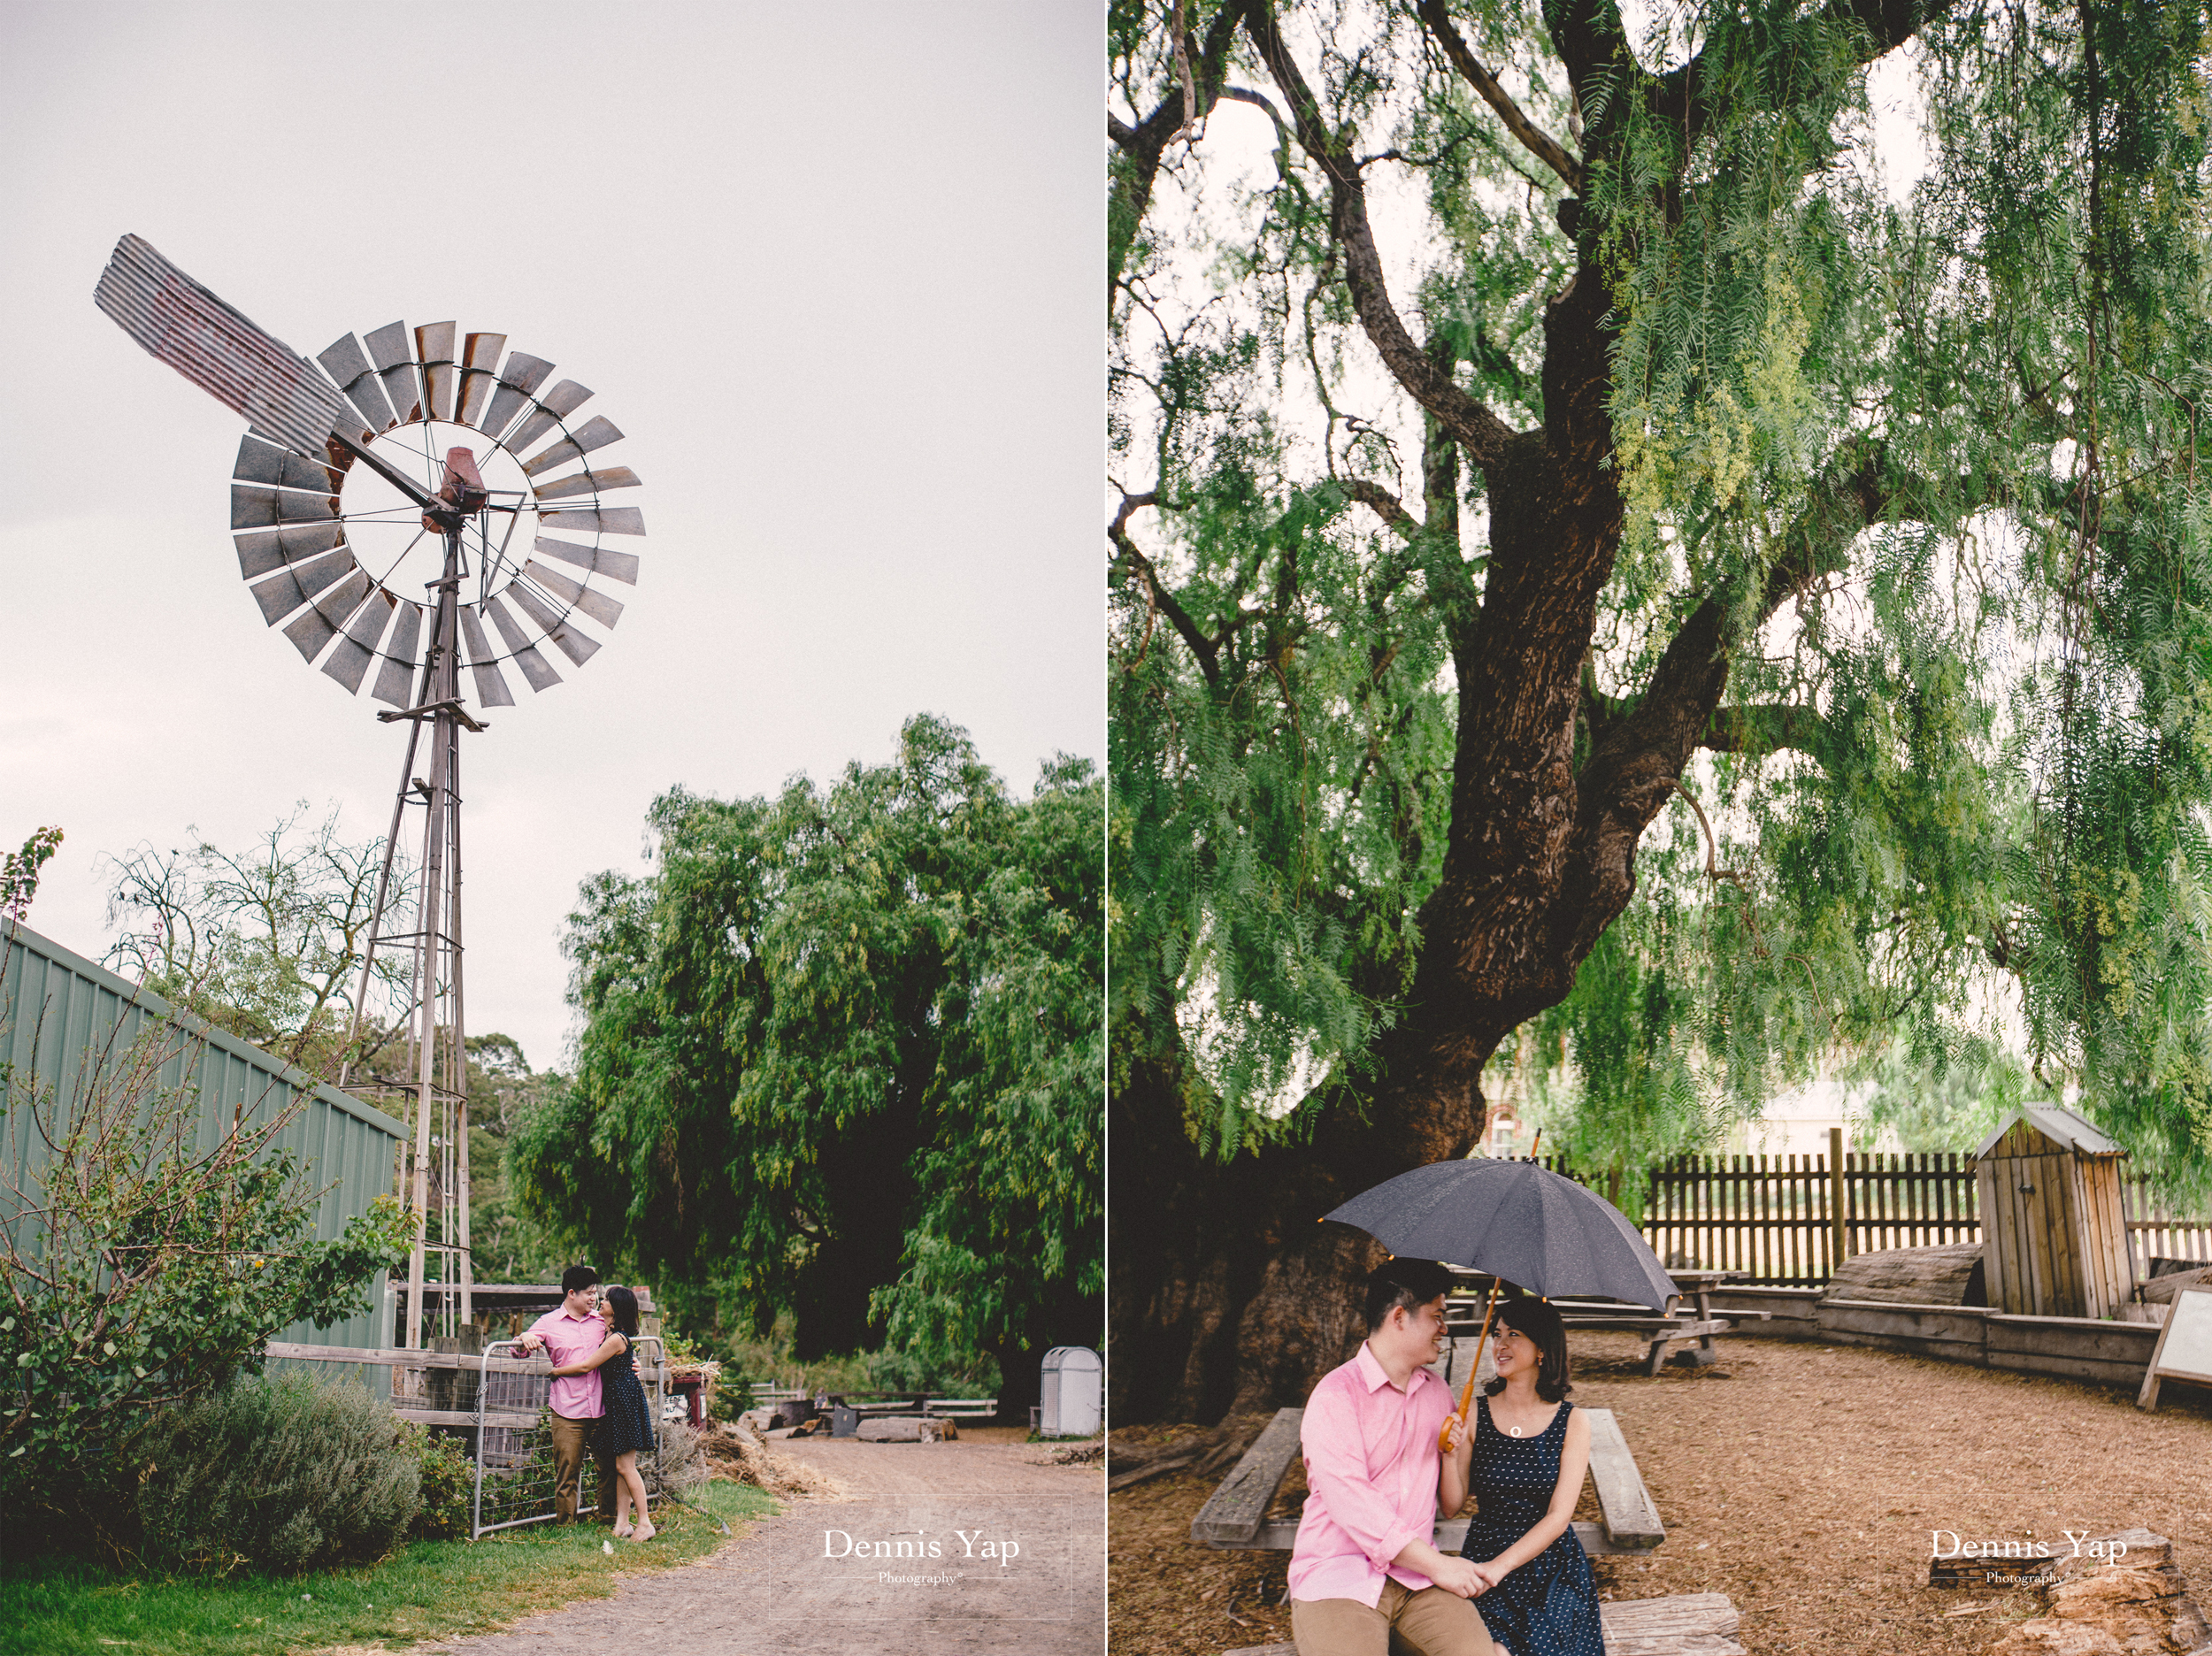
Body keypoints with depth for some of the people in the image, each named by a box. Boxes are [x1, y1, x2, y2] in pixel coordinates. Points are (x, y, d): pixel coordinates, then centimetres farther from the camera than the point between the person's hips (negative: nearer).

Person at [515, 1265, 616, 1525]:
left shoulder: (601, 1320, 13)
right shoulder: (549, 1323, 5)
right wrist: (525, 1338, -14)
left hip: (602, 1411, 3)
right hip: (568, 1413, -3)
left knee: (610, 1469, 7)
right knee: (567, 1475, -1)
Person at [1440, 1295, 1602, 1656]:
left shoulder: (1572, 1423, -2)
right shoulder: (1475, 1414, 1)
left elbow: (1559, 1516, -8)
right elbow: (1452, 1505, 0)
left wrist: (1501, 1566, -18)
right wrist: (1451, 1454, -19)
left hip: (1551, 1569, 0)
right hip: (1484, 1563, 0)